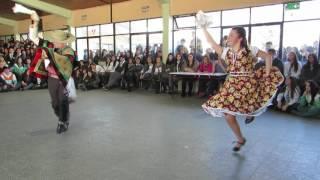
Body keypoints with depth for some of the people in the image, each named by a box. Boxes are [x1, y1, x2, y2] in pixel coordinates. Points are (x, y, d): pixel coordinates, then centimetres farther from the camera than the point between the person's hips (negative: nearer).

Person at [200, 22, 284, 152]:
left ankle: (250, 112, 28)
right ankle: (240, 140, 24)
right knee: (228, 115, 1)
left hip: (247, 85, -3)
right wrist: (204, 28, -4)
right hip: (231, 86, 3)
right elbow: (211, 42, -1)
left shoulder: (250, 51, -5)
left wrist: (267, 75, -4)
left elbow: (268, 57, 2)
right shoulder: (226, 52, 3)